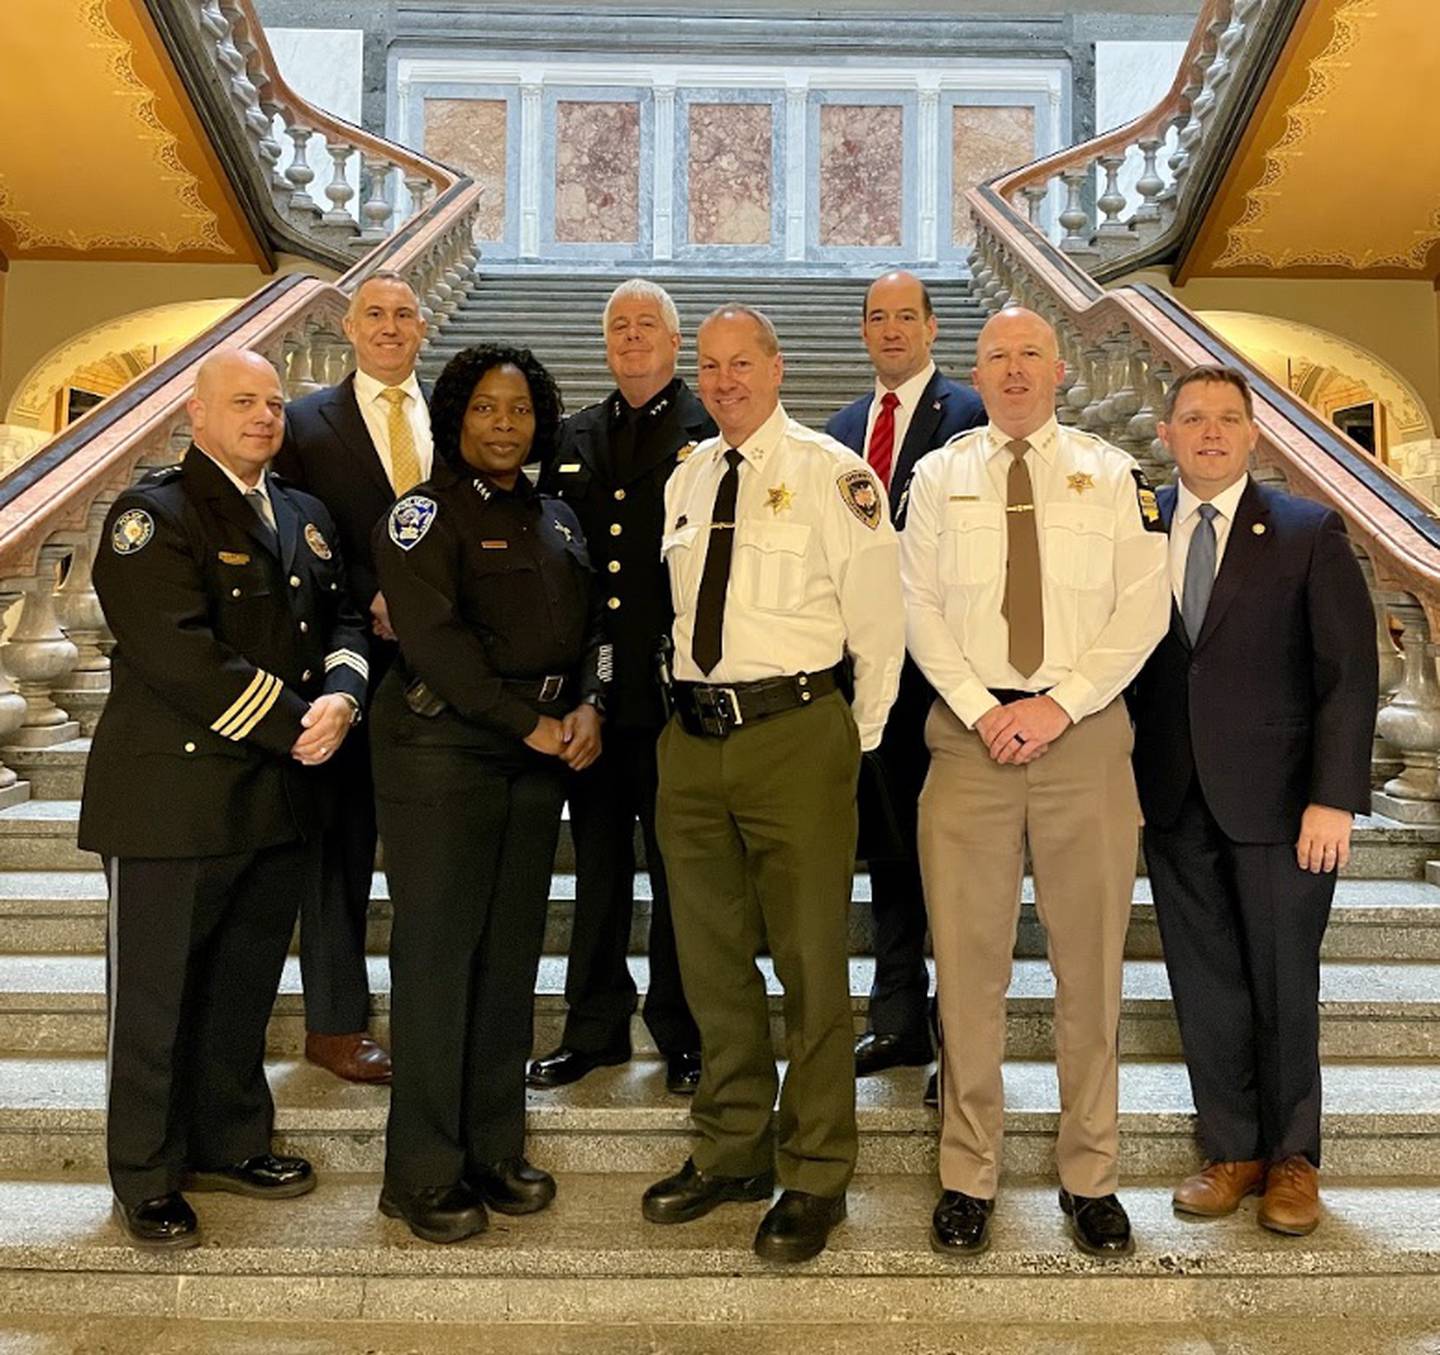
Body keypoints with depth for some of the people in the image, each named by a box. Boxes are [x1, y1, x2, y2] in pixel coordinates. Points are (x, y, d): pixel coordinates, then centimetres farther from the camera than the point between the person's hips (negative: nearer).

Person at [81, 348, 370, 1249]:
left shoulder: (307, 517, 15)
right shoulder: (154, 515, -9)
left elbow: (343, 622, 11)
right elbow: (179, 652, -20)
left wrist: (340, 697, -10)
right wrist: (290, 726, -18)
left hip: (284, 800, 7)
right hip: (176, 795, -6)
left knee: (247, 988, 17)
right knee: (157, 996, 8)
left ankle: (229, 1142, 35)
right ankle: (148, 1179, 23)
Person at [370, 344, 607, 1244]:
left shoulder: (556, 519, 16)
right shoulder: (426, 514, -3)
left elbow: (591, 628, 14)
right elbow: (434, 639, -14)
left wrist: (588, 707, -5)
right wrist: (530, 722, -15)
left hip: (537, 756, 6)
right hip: (442, 748, -6)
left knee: (512, 952, 9)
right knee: (437, 952, -1)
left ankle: (495, 1149, 22)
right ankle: (424, 1172, 11)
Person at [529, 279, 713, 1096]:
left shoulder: (713, 433, -2)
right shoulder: (573, 439, 14)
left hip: (675, 690, -5)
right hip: (592, 690, 5)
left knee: (679, 869, 6)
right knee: (598, 864, 14)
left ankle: (684, 1035, 22)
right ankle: (595, 1028, 27)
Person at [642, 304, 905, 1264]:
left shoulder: (830, 472, -4)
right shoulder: (686, 480, 14)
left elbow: (879, 618, -5)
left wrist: (860, 737, -2)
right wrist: (691, 701, 12)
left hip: (796, 733, -6)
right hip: (694, 735, 6)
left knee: (811, 959, 3)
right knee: (712, 954, 14)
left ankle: (816, 1176, 19)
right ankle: (733, 1150, 32)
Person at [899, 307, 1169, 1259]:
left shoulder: (1114, 476, 7)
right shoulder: (939, 475, 10)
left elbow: (1144, 609, 0)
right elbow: (920, 607, 3)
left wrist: (1058, 703, -11)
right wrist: (982, 708, -9)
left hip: (1086, 733, 0)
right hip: (970, 731, 0)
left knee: (1091, 964, 6)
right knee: (968, 962, 2)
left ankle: (1090, 1177, 21)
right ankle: (969, 1176, 16)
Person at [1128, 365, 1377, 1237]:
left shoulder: (1309, 534, -1)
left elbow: (1351, 672, -5)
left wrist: (1334, 798, -12)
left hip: (1276, 802, -2)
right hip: (1174, 801, 2)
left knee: (1284, 984, 8)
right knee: (1205, 985, 10)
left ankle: (1293, 1158, 27)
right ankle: (1233, 1150, 27)